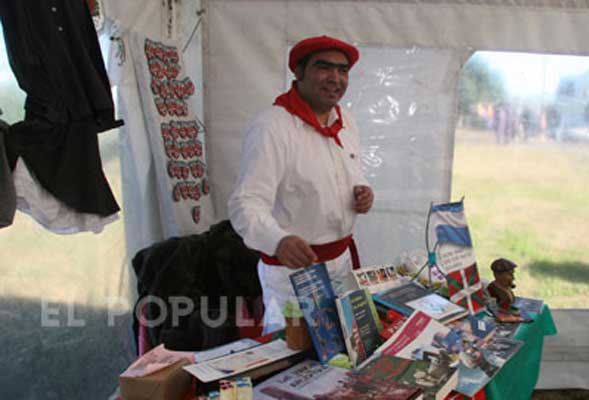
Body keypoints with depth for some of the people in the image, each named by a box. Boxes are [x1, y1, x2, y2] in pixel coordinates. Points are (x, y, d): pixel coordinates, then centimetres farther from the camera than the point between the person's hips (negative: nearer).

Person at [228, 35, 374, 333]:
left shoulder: (345, 121, 5)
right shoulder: (271, 128, -21)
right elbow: (246, 205, -29)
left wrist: (362, 191, -2)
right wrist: (279, 241, -48)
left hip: (342, 259, 8)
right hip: (293, 266, -7)